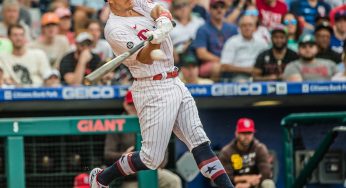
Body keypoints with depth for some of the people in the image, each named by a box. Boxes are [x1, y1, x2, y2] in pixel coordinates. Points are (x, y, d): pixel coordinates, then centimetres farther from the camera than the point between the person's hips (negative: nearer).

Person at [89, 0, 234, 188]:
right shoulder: (115, 29, -13)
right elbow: (145, 58, -20)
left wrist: (163, 21, -30)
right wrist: (154, 41, -41)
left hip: (175, 83, 7)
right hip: (153, 92, -7)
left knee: (200, 143, 2)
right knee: (151, 158, -3)